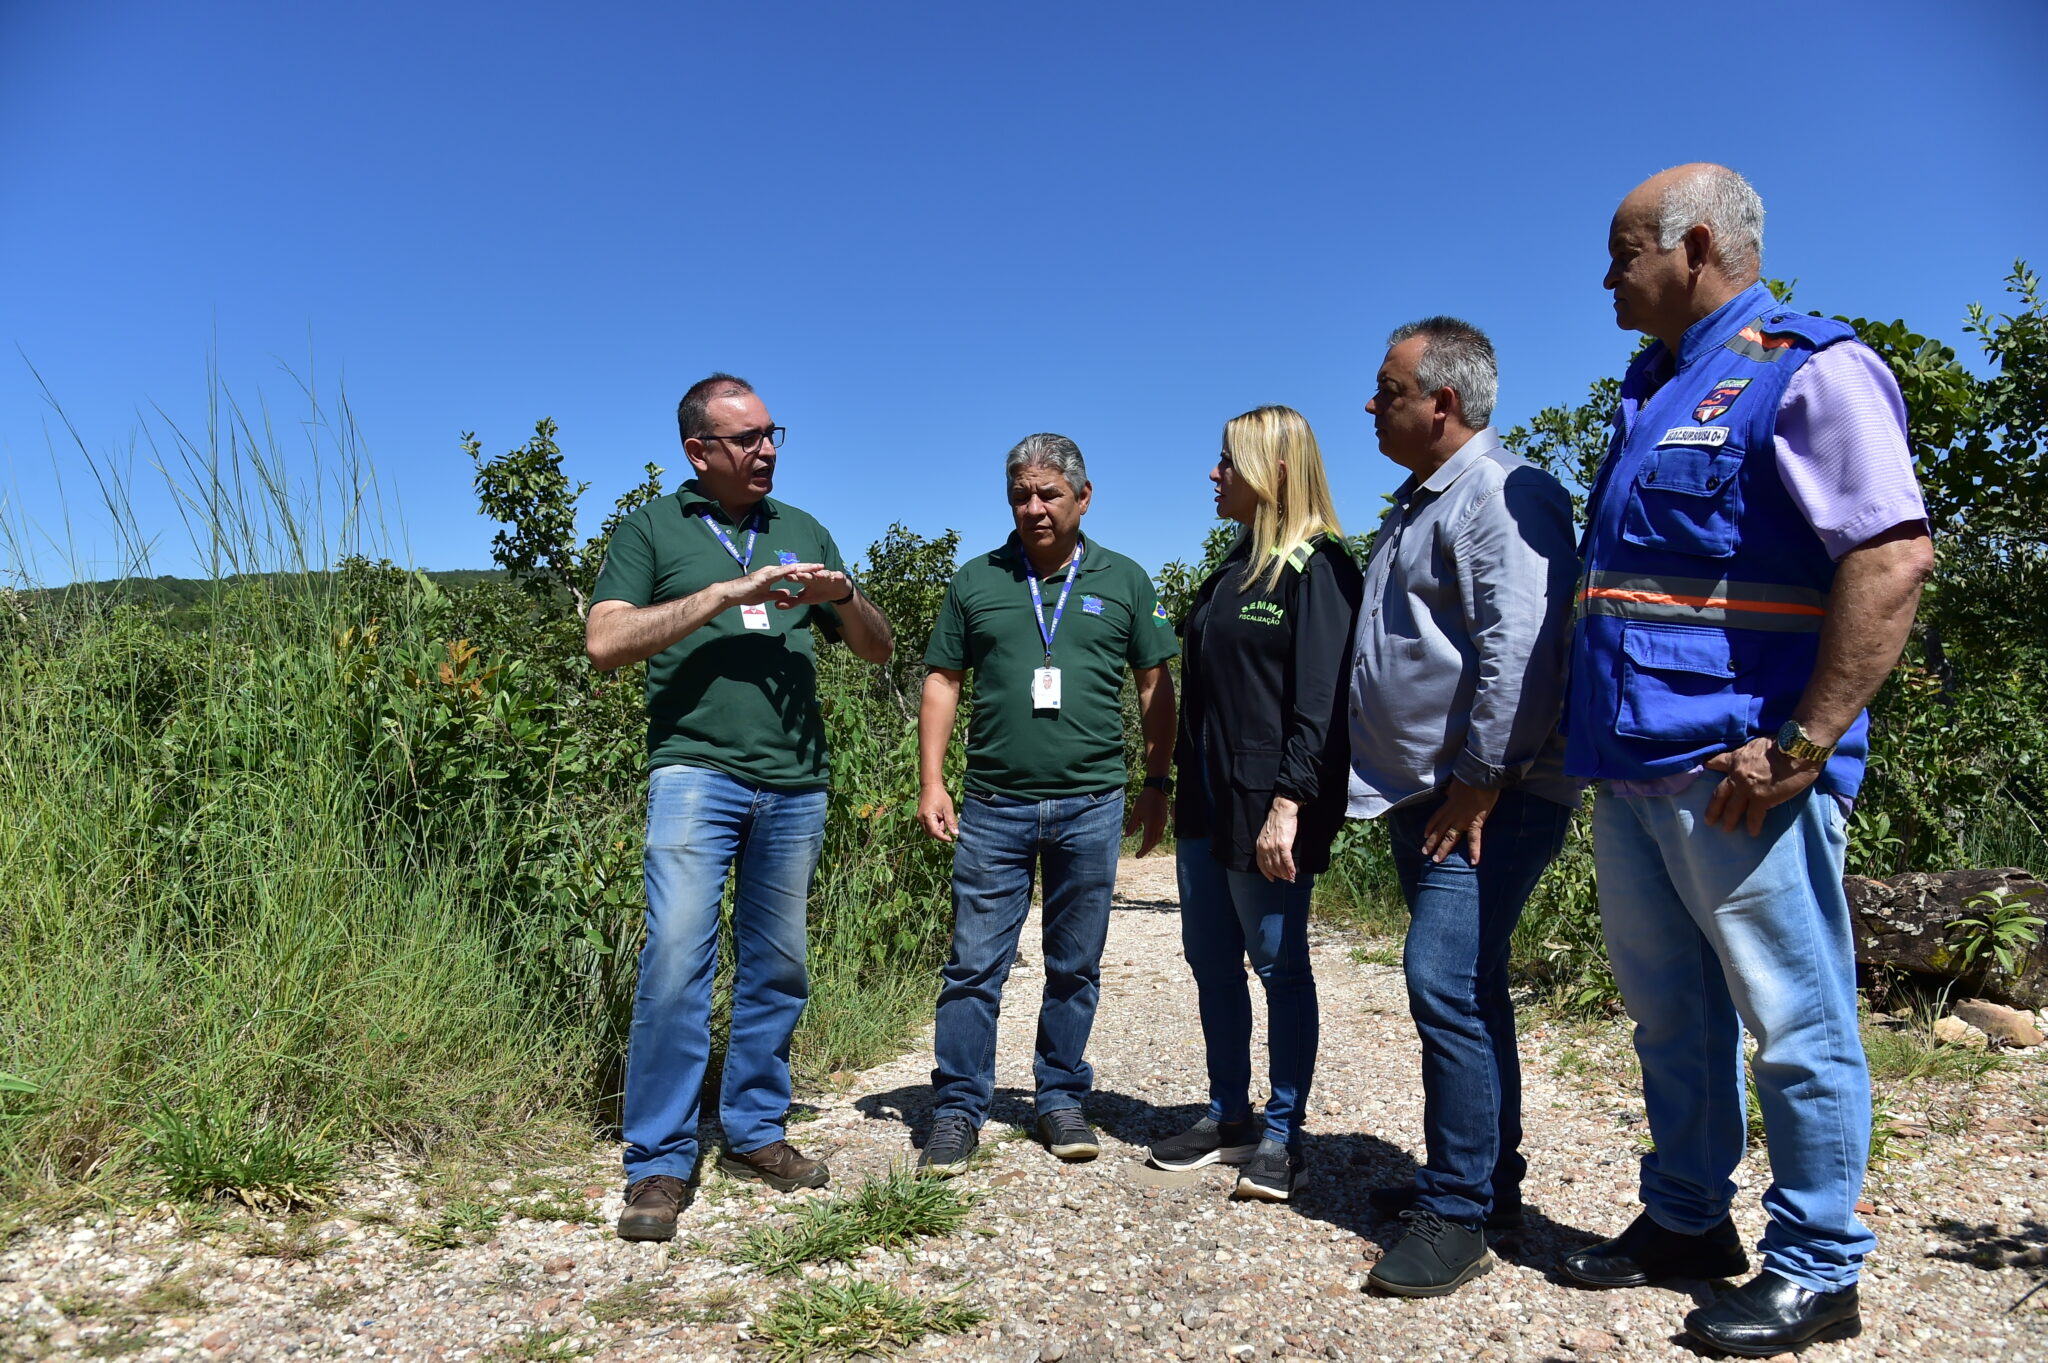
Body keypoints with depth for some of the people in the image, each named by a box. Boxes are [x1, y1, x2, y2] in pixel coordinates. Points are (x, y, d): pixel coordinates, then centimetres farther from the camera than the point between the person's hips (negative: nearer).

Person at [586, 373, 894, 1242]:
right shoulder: (651, 530, 6)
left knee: (777, 968, 10)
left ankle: (753, 1133, 24)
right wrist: (727, 594, -14)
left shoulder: (803, 532, 16)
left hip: (795, 782, 4)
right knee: (676, 959, -12)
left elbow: (877, 649, 17)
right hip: (697, 770, -4)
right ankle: (659, 1164, -1)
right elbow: (605, 642, -9)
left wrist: (842, 595, -5)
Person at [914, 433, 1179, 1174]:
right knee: (974, 965, 1)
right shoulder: (976, 581, 7)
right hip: (994, 806, 0)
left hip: (1091, 806, 1)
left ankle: (1062, 1100, 25)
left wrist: (1157, 784, 5)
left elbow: (1155, 687, 9)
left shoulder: (1124, 581, 7)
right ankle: (957, 1110, 13)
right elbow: (942, 682, 7)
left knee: (1075, 968, 11)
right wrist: (931, 783, 0)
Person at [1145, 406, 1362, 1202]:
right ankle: (1228, 1118, 26)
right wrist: (1176, 788, 16)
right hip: (1206, 804, 9)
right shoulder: (1233, 569, 16)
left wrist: (1289, 804, -23)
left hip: (1267, 806, -9)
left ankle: (1283, 1136, 15)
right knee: (1210, 960, 13)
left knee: (1278, 964, 2)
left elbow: (1322, 700, -17)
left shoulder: (1317, 568, -10)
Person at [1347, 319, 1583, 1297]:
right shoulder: (1416, 502, 20)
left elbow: (1521, 651, -23)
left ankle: (1457, 1213, -3)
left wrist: (1476, 785, -21)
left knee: (1447, 983, -14)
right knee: (1465, 989, 15)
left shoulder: (1504, 495, -12)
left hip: (1489, 801, -10)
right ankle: (1486, 1179, 26)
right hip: (1423, 798, 10)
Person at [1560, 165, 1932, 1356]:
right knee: (1670, 1014, 16)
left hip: (1737, 777, -8)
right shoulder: (1653, 395, 18)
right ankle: (1687, 1221, 30)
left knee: (1795, 1024, 3)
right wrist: (1591, 728, 17)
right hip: (1632, 773, 9)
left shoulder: (1808, 371, -8)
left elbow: (1895, 558, -18)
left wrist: (1803, 745, -21)